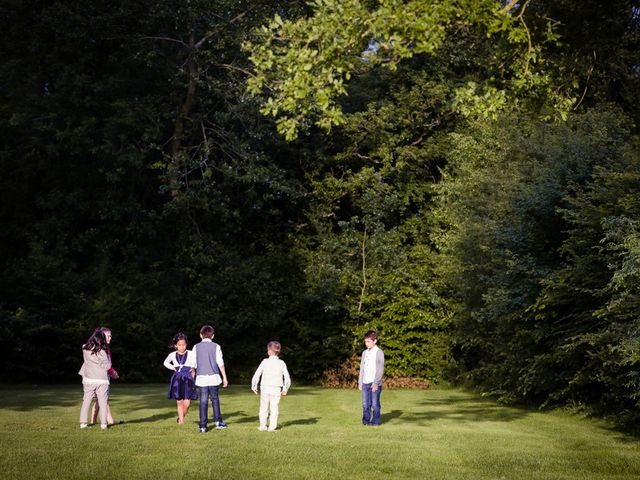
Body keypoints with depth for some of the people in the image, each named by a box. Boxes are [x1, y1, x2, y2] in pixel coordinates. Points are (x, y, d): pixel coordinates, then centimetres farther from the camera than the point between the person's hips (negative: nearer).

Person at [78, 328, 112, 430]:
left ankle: (83, 423, 11)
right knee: (103, 402, 4)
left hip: (88, 380, 3)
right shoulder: (101, 351, -14)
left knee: (86, 401, 11)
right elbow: (107, 366, -10)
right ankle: (103, 424, 3)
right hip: (101, 380, -3)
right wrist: (108, 356, 4)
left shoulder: (85, 349, -3)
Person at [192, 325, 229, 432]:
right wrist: (224, 377, 4)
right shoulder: (216, 347, 1)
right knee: (215, 399, 11)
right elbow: (220, 363, -1)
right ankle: (217, 421, 7)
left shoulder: (196, 347, 5)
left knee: (203, 402, 2)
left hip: (201, 377, 1)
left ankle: (203, 426, 1)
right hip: (213, 376, -1)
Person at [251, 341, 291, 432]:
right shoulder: (281, 363, 0)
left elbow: (256, 375, -4)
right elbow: (287, 377, -1)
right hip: (276, 389, 0)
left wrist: (254, 386, 5)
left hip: (265, 388, 0)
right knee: (274, 408, 6)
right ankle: (272, 427, 3)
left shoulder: (265, 362, -3)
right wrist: (285, 389, 9)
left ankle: (263, 426, 13)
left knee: (264, 408, 10)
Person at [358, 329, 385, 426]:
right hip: (365, 382, 5)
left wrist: (376, 382, -15)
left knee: (375, 404, -3)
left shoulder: (379, 353, -4)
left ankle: (375, 421, 5)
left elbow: (380, 369, -9)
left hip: (375, 383, -5)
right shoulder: (364, 353, 15)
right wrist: (360, 382, 14)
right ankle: (366, 421, 10)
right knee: (365, 404, 3)